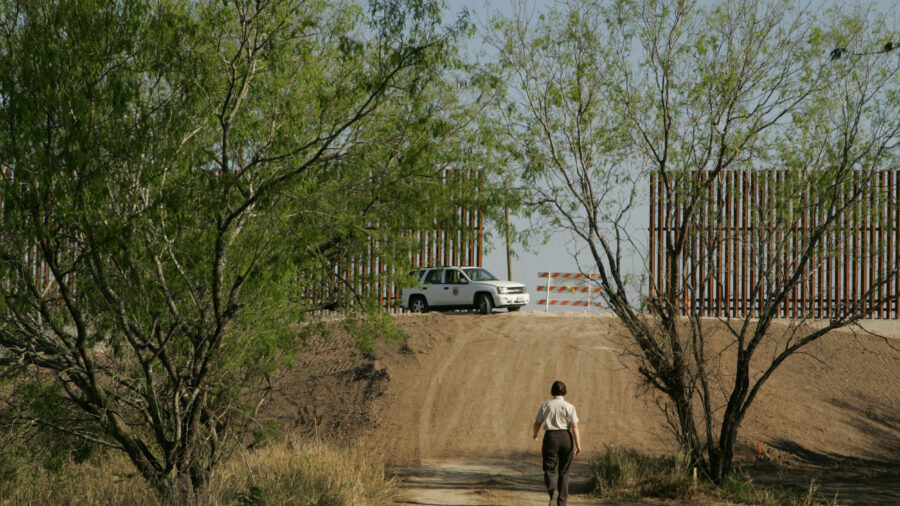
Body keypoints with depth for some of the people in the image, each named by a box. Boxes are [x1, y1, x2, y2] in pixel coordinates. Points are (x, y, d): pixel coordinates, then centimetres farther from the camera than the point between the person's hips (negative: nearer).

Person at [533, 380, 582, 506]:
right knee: (563, 472, 14)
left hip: (551, 438, -1)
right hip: (566, 438, 1)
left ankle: (553, 492, -30)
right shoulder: (569, 407, -3)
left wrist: (535, 434, 27)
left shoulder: (545, 406, -1)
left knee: (550, 471, 0)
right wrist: (578, 445, -8)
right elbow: (575, 427, -9)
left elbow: (537, 423, 7)